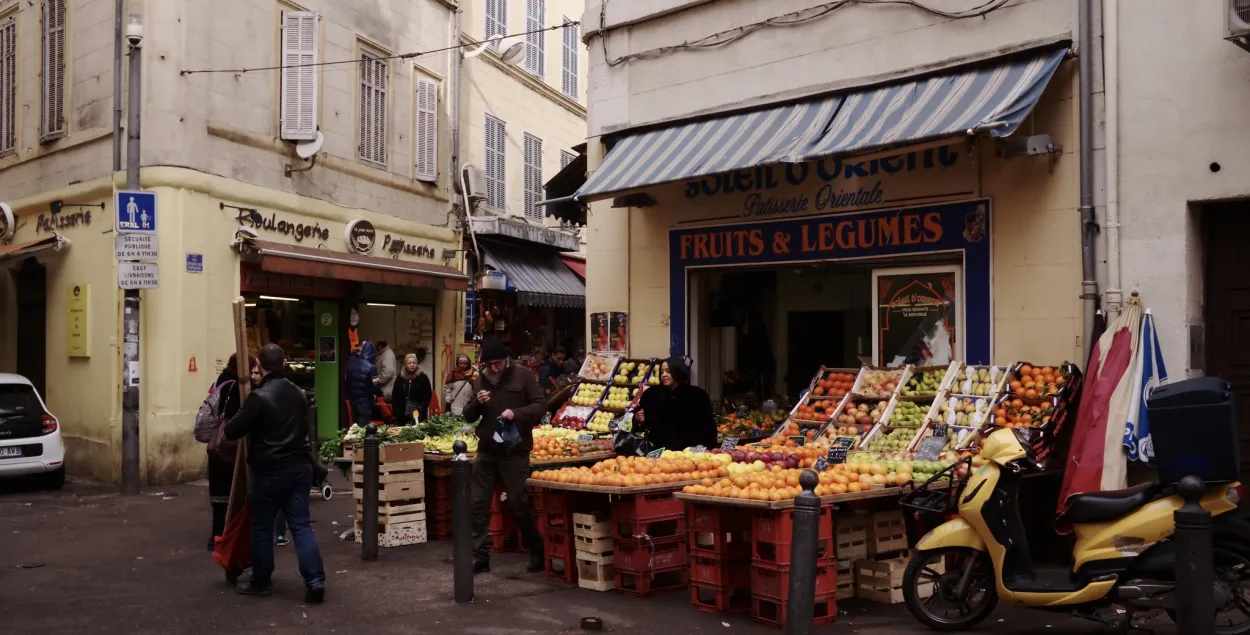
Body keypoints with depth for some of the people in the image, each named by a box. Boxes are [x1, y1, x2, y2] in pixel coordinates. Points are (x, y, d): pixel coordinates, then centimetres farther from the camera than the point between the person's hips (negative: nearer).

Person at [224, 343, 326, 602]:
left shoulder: (259, 397, -15)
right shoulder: (298, 393, 9)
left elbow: (232, 432, -8)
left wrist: (230, 422, 13)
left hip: (270, 472, -6)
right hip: (300, 468, 6)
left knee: (262, 527, 10)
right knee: (301, 525, 4)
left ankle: (261, 582, 21)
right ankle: (315, 581, -5)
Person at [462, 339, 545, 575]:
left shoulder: (523, 376, -5)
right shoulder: (479, 380, 8)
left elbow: (541, 405, -8)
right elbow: (468, 416, 10)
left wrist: (516, 413, -23)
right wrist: (477, 403, -11)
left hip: (515, 451, -5)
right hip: (486, 450, 5)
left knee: (518, 503, 1)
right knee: (479, 504, 4)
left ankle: (538, 552, 17)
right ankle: (479, 557, 13)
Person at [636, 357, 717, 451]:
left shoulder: (697, 395, -1)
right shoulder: (651, 394, 5)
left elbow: (707, 427, 0)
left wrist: (708, 449, -10)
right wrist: (639, 420, -8)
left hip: (689, 450, -1)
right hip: (659, 450, 1)